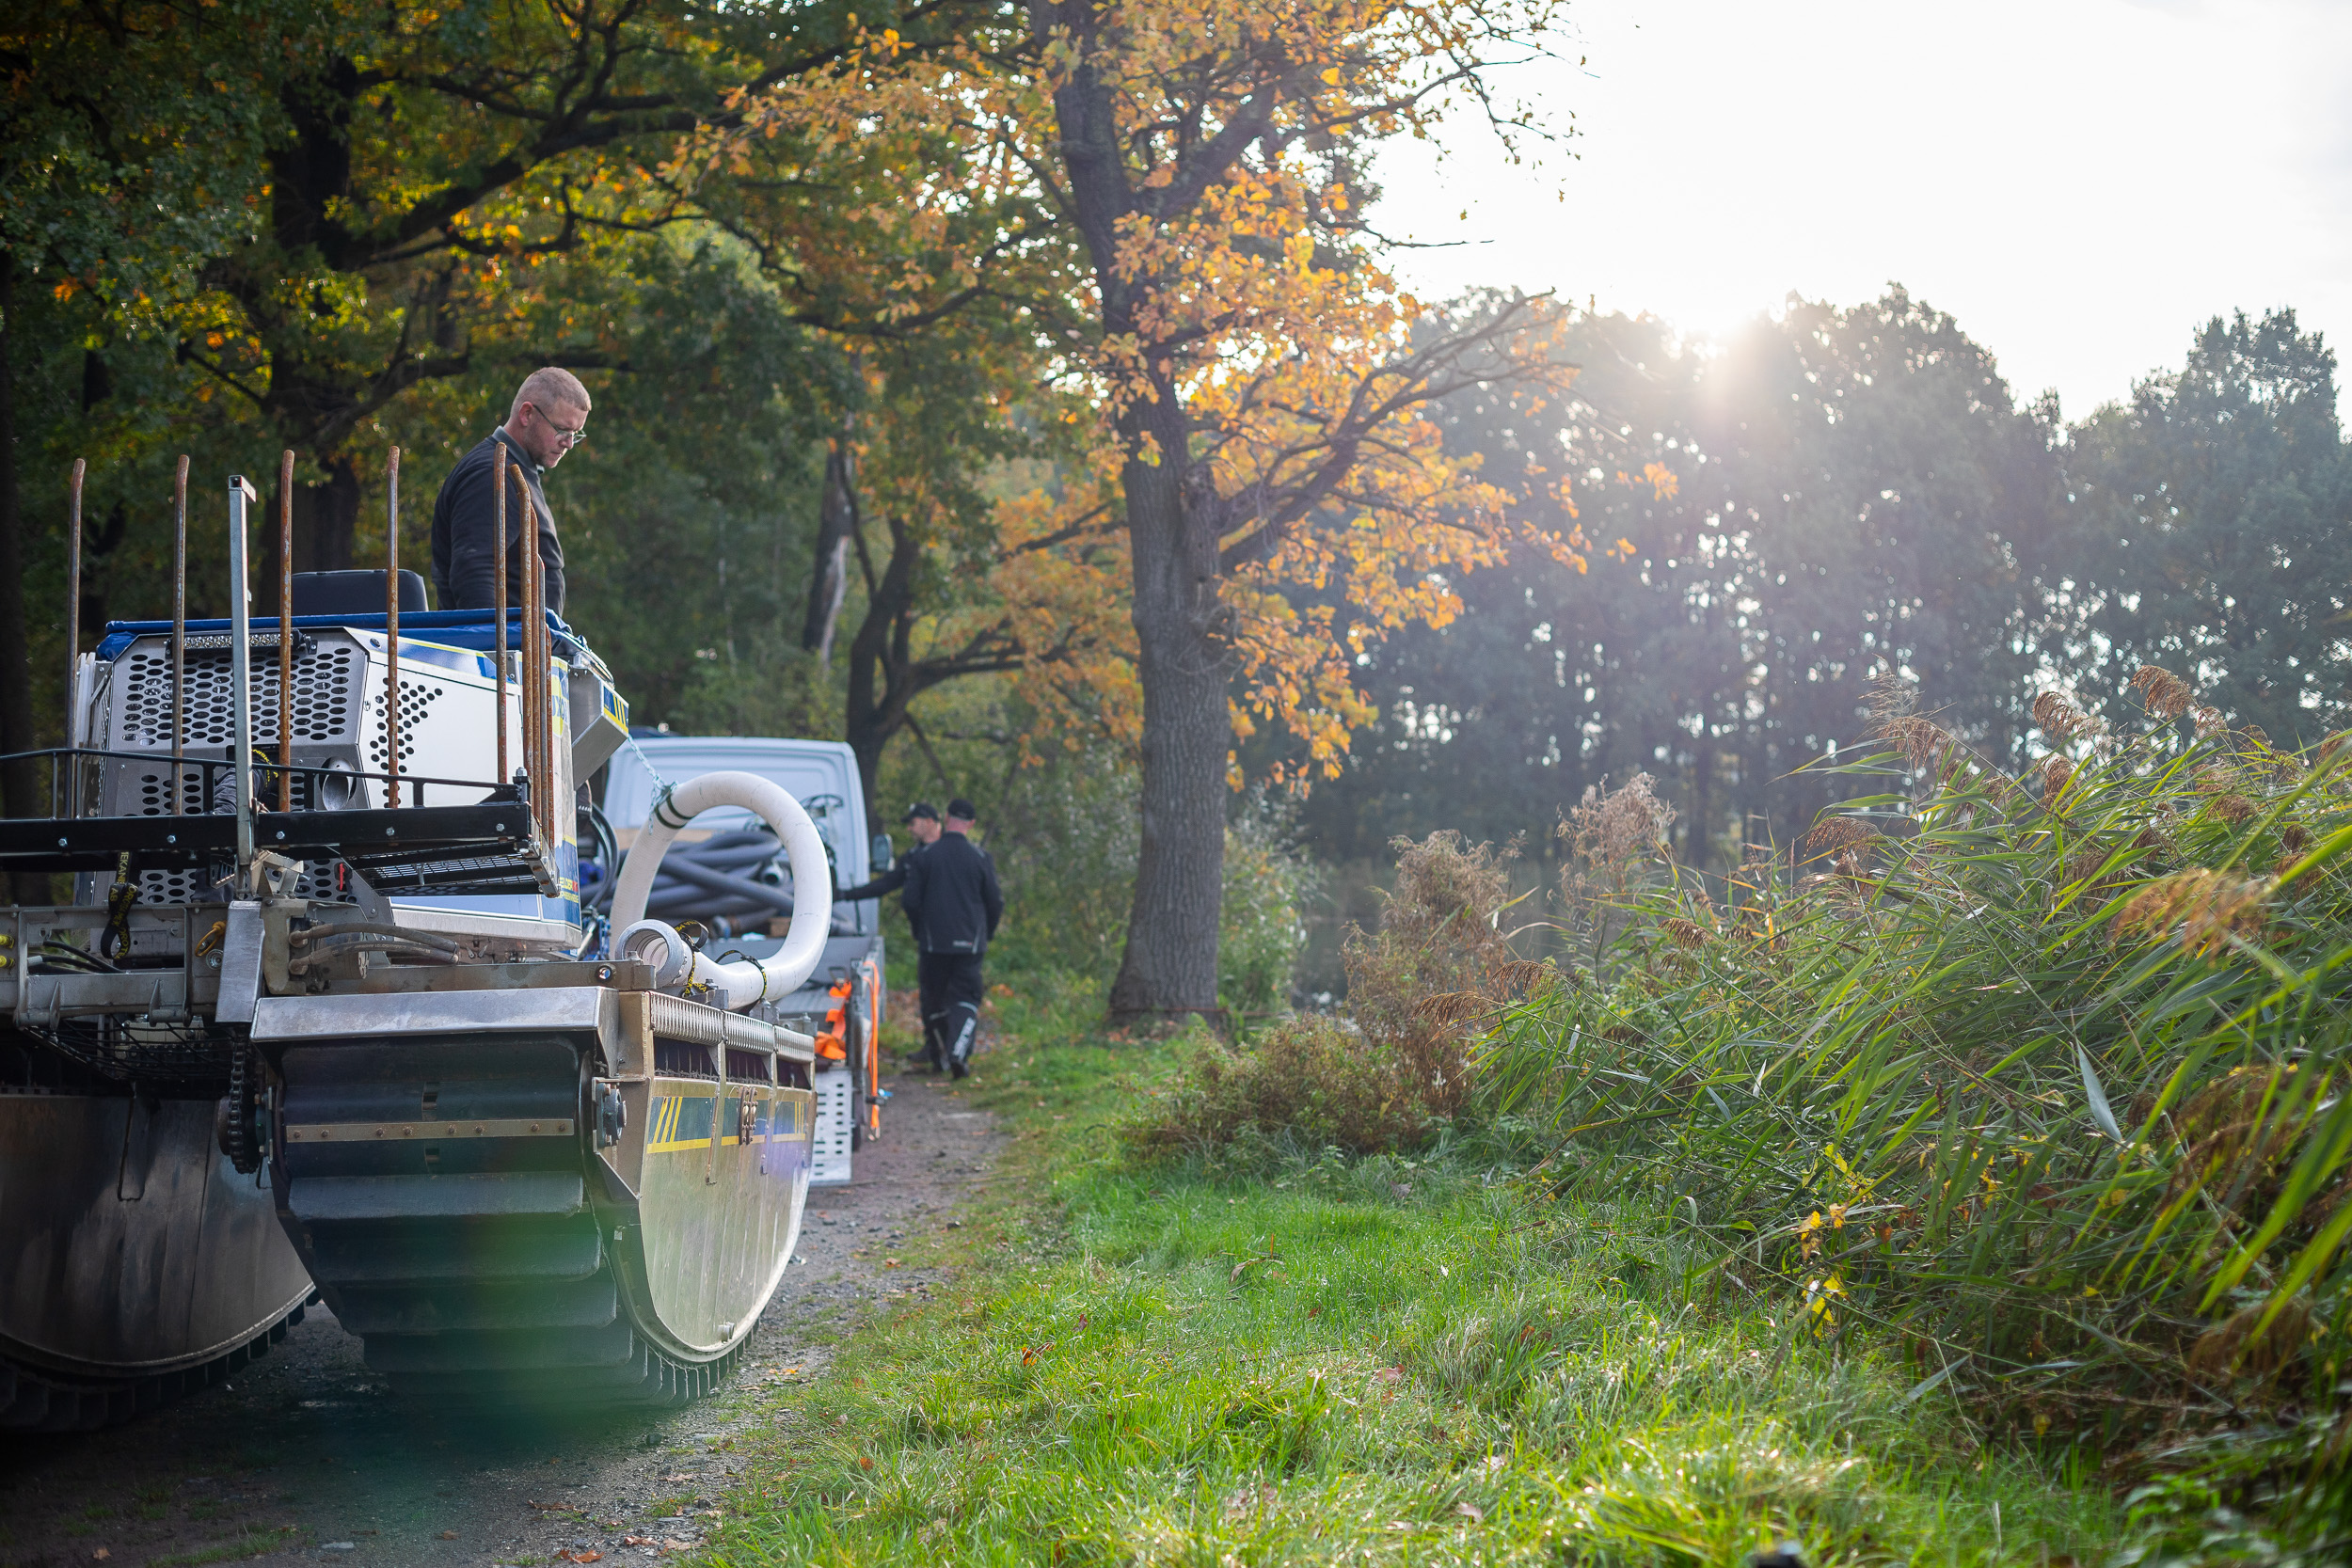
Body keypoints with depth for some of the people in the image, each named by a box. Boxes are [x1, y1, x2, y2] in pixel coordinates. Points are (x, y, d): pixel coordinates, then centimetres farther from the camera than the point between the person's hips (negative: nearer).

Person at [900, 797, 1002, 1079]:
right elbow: (995, 902, 2)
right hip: (969, 943, 0)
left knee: (934, 1000, 14)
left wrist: (920, 933, 17)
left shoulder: (925, 857, -3)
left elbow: (910, 900, -1)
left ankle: (938, 1054, 21)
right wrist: (986, 934, 19)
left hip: (933, 943, 1)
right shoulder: (980, 858, -3)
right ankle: (958, 1053, -16)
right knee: (966, 1000, 2)